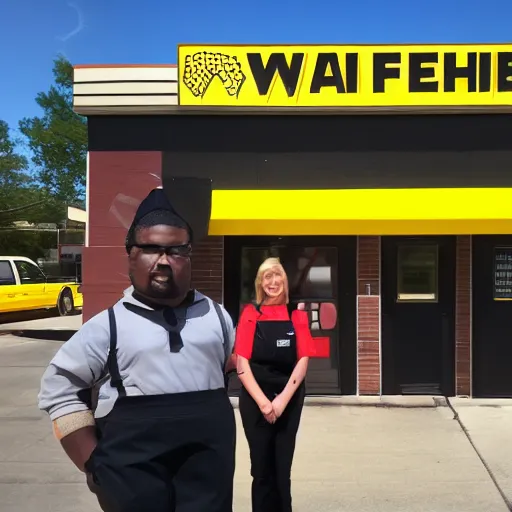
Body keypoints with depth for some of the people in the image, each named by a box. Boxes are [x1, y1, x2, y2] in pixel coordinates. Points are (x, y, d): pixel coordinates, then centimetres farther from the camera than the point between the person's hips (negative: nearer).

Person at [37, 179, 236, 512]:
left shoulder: (215, 315, 6)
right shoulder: (110, 323, -2)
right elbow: (59, 388, 3)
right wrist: (94, 460, -1)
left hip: (209, 460, 3)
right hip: (135, 468, -2)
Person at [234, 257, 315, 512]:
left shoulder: (297, 315, 3)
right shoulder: (250, 314, -1)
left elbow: (303, 360, -1)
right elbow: (241, 363, -5)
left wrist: (283, 399, -12)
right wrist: (263, 401, -14)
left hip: (289, 400, 1)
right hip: (255, 400, -1)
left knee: (282, 468, 8)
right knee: (261, 467, 7)